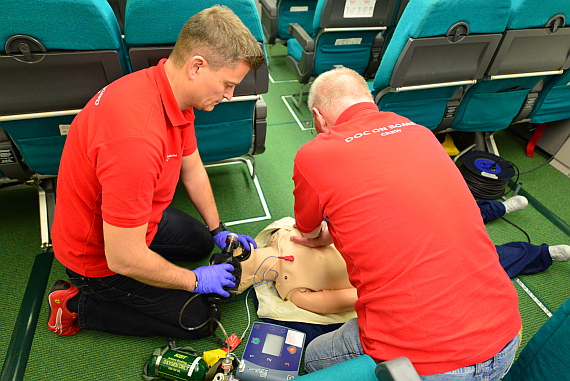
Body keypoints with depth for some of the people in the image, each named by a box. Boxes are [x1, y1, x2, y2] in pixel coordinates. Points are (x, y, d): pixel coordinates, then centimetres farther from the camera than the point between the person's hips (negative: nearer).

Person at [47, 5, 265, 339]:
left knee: (201, 242, 25)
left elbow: (192, 168, 4)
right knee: (199, 319, 1)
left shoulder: (173, 93, -10)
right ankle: (79, 305, 9)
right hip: (101, 256, -8)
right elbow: (124, 259, -32)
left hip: (130, 220, 8)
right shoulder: (136, 140, -40)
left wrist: (218, 230, 10)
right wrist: (194, 281, -16)